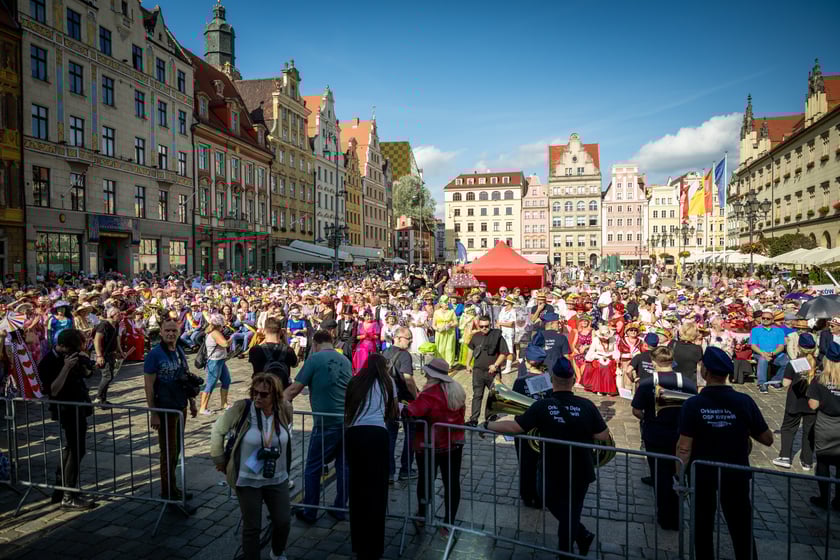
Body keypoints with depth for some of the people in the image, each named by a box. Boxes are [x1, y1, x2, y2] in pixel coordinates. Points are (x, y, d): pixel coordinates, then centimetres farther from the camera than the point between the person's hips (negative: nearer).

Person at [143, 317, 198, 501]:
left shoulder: (180, 351, 6)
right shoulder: (154, 355, -14)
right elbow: (148, 386, -15)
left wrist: (192, 403, 14)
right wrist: (153, 414, -18)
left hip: (181, 407, 6)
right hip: (165, 409, -6)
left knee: (176, 449, 15)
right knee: (169, 451, 4)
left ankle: (170, 485, 28)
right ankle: (169, 491, 18)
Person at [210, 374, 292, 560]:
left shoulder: (285, 410, -12)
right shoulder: (242, 408, -21)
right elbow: (218, 430, -7)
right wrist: (219, 460, -2)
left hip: (277, 479, 3)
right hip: (248, 480, -3)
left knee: (283, 521, 11)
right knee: (252, 527, 7)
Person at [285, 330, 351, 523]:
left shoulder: (315, 359, -6)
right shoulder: (345, 360, 11)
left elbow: (295, 388, -7)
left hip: (326, 422, -5)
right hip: (347, 420, 6)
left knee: (313, 468, 9)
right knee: (343, 466, 14)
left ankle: (309, 512, 17)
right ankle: (340, 509, 24)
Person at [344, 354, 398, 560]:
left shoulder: (355, 381, 19)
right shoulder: (387, 381, 15)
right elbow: (393, 414, 22)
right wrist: (398, 411, 44)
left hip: (354, 433, 3)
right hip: (376, 433, -3)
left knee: (357, 487, 13)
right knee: (376, 490, 4)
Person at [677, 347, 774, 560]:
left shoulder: (692, 404, -16)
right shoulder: (744, 402, -12)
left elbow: (684, 449, -17)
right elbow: (768, 439, -3)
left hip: (702, 476, -1)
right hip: (736, 476, 1)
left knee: (703, 529, 16)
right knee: (742, 530, 14)